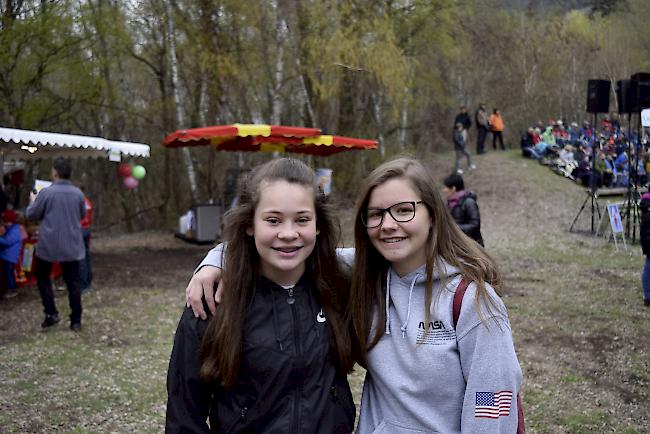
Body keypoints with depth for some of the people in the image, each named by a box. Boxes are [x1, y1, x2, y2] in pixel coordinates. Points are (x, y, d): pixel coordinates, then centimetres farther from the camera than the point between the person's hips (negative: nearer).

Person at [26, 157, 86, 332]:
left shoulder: (46, 192, -13)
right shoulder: (78, 193, -2)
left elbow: (31, 215, -1)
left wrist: (33, 201, 17)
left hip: (49, 244, -2)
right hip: (72, 245, 2)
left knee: (42, 277, 19)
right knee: (73, 282, 7)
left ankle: (51, 313, 12)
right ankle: (76, 321, 8)